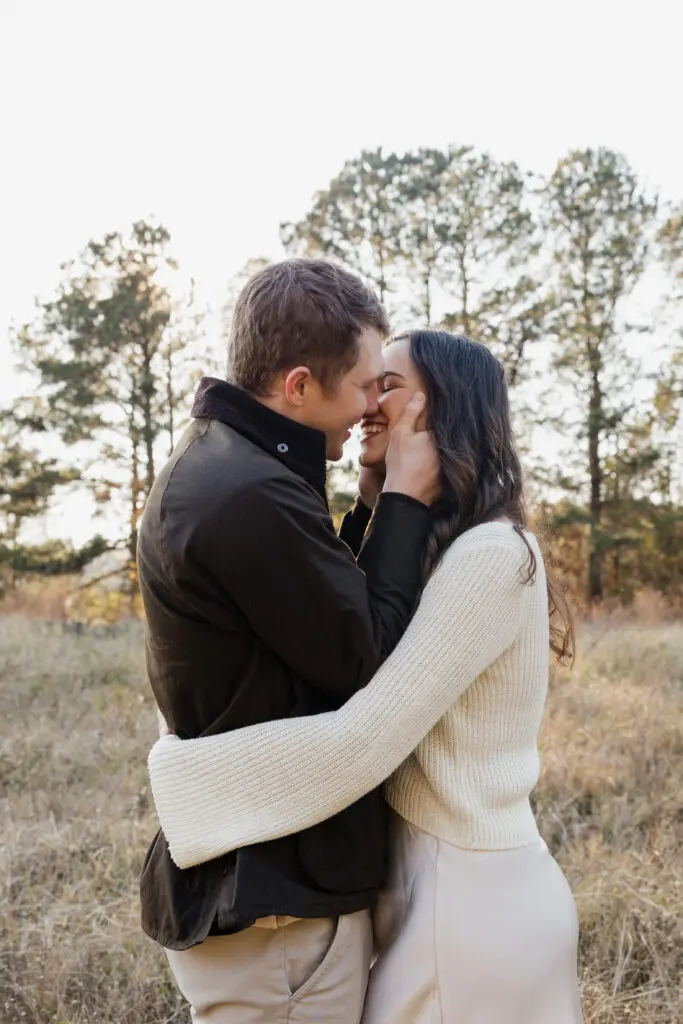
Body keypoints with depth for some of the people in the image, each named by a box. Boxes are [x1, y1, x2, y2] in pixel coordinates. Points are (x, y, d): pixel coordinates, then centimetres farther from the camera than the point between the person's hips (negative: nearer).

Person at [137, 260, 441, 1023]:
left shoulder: (212, 465, 7)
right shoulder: (252, 498, -27)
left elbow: (329, 604, 11)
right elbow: (369, 661, -17)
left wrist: (382, 500, 2)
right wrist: (406, 499, -10)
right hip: (275, 902, -10)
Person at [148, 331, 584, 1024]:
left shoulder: (491, 553, -20)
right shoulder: (428, 550, 11)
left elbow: (363, 743, -26)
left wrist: (174, 769, -18)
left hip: (469, 901, -8)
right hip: (431, 878, 8)